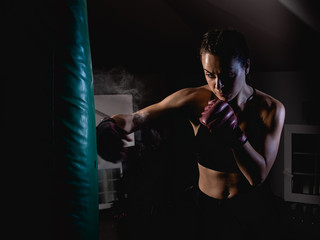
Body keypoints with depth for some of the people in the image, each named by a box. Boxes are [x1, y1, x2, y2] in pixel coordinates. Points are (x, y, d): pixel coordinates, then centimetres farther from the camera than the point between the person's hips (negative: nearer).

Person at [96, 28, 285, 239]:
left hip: (252, 210, 0)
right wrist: (111, 125, -45)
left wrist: (235, 133, -35)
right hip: (208, 210, 1)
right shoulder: (195, 100, -15)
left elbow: (258, 177, -21)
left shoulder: (271, 109, -16)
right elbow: (137, 117, -23)